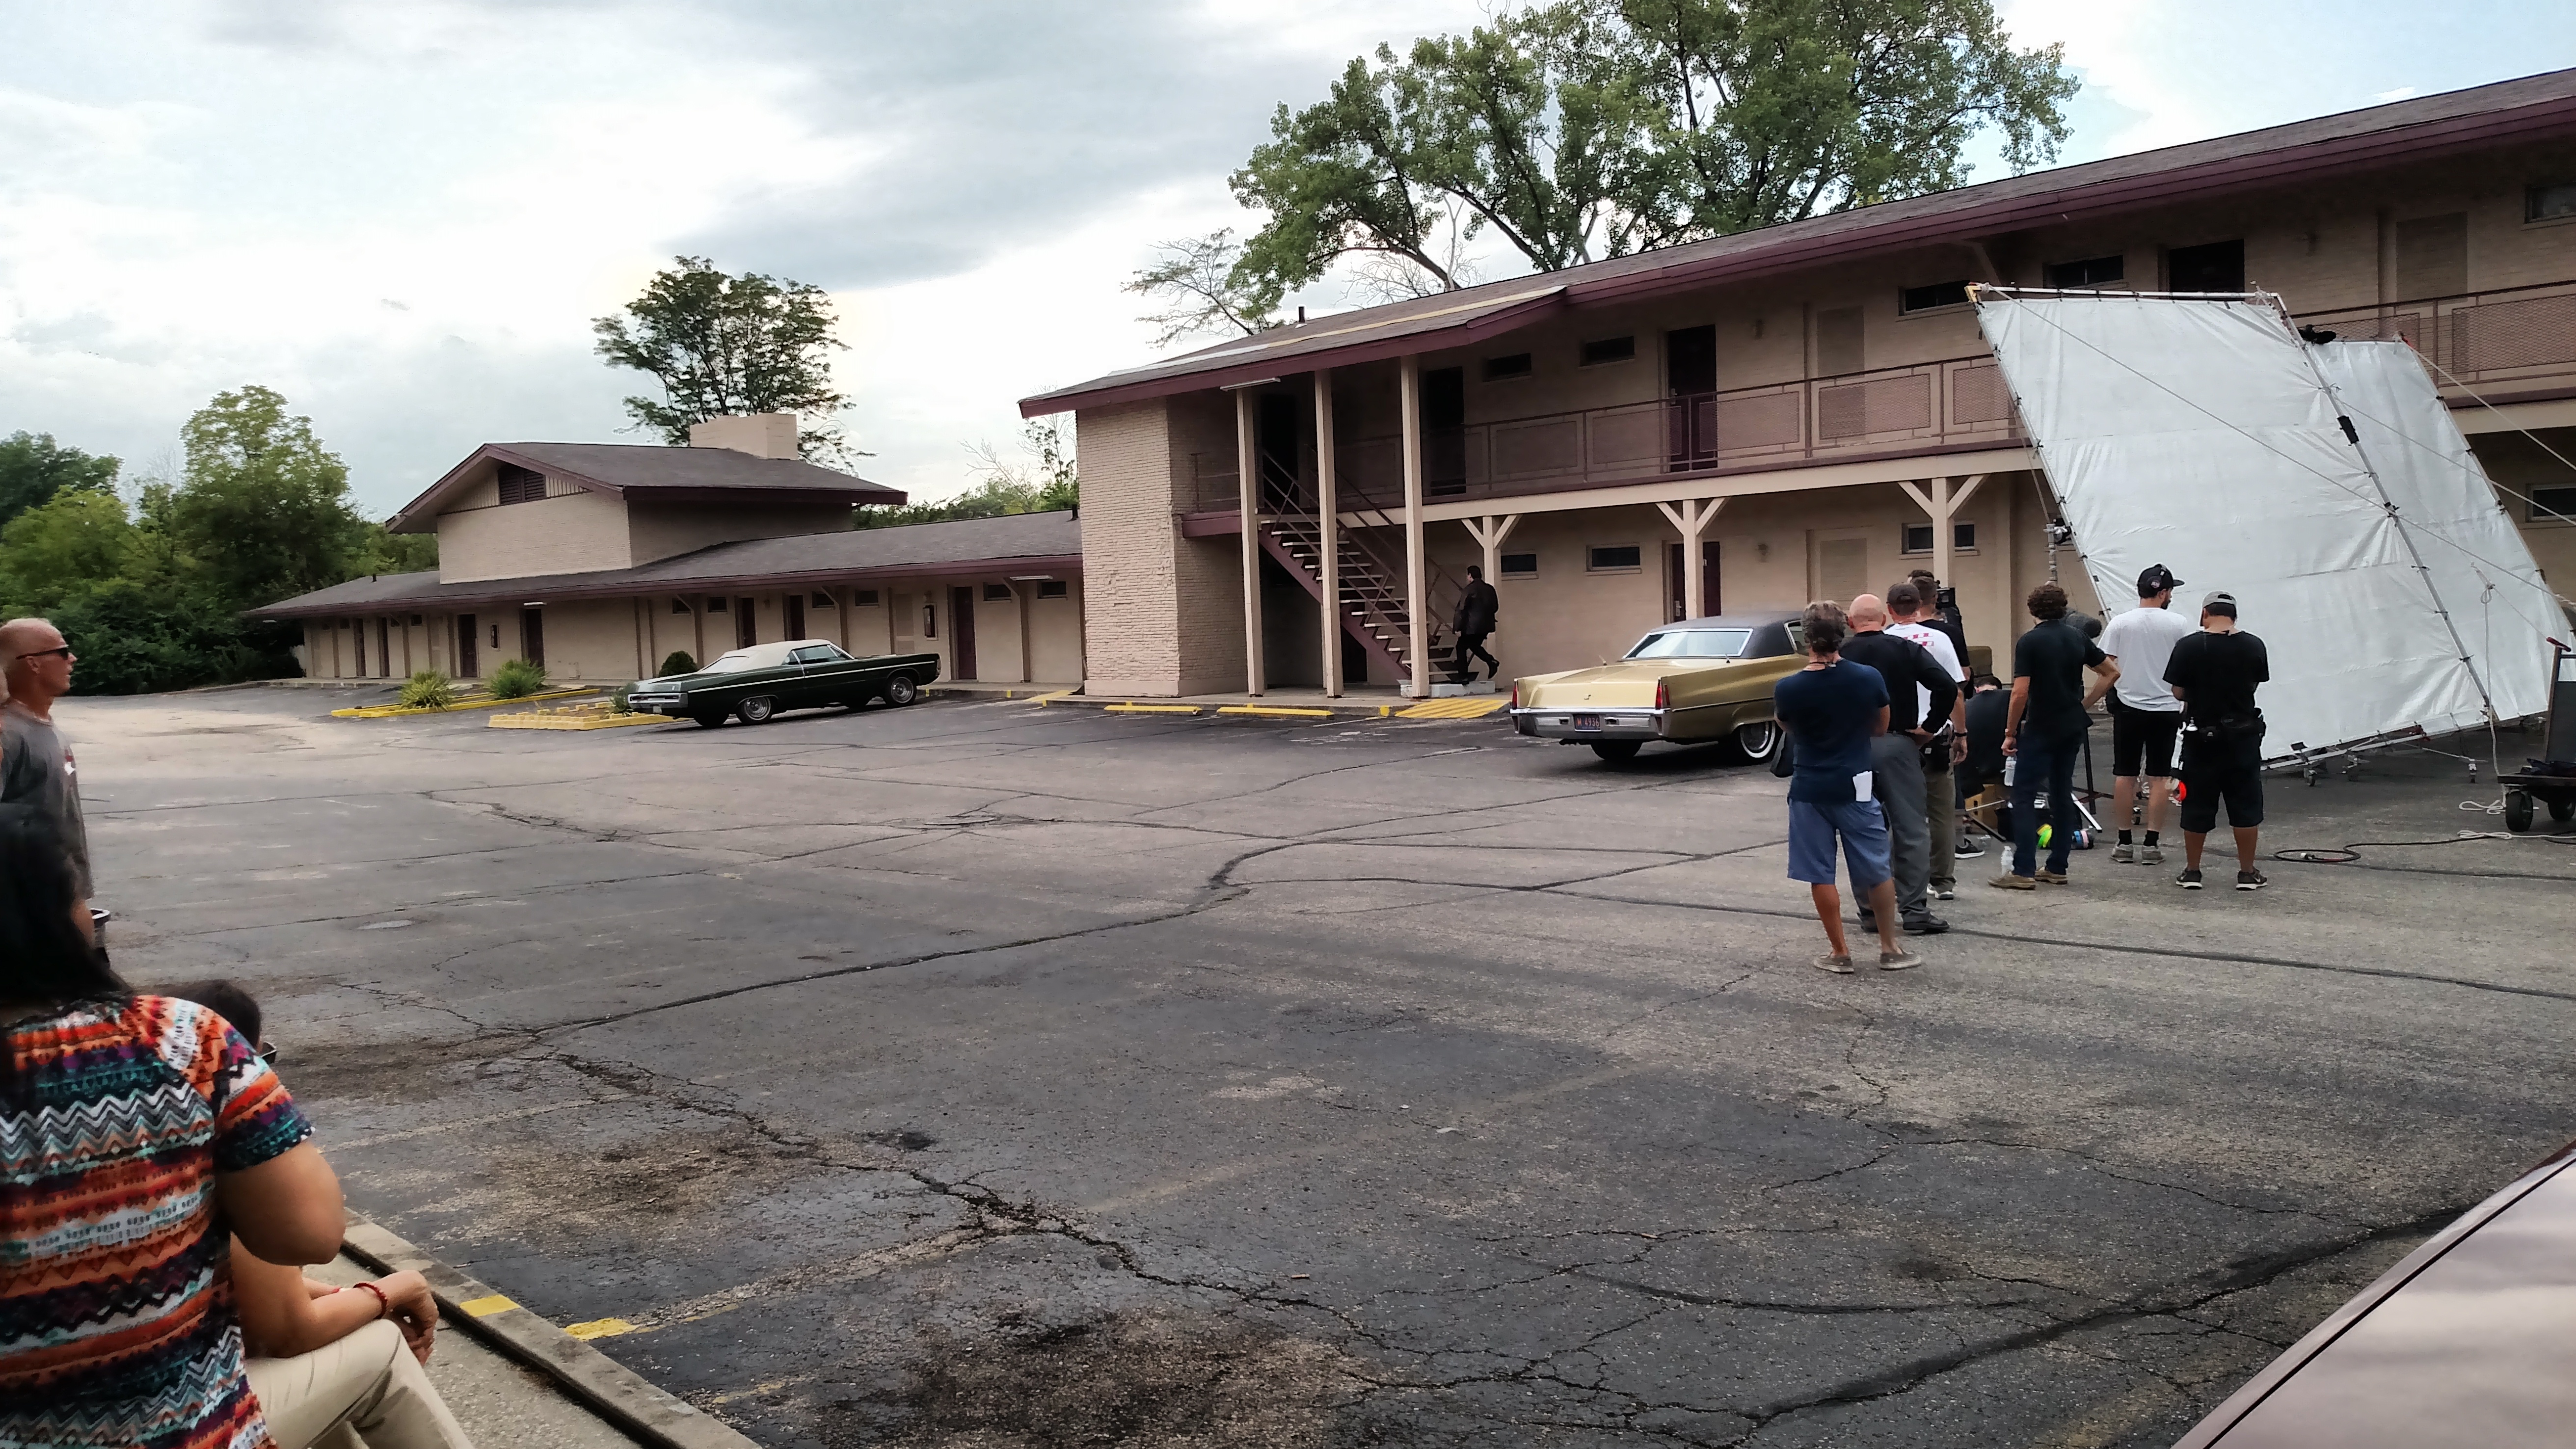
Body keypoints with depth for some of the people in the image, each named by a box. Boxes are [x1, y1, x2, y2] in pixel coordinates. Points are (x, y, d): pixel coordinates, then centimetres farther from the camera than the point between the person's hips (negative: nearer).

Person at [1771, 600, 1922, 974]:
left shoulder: (1787, 689, -11)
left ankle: (1839, 953, 12)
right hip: (1855, 787, 1)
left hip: (1809, 790, -1)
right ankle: (1890, 949, 20)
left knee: (1820, 875, 7)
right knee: (1877, 871, 13)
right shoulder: (1869, 679, -9)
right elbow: (1880, 729, 7)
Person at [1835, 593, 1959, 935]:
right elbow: (1947, 687, -10)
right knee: (1911, 828, 3)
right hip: (1898, 744, -1)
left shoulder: (1840, 656, 2)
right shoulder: (1906, 650, 1)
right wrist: (1929, 727, -2)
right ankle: (1915, 910, 1)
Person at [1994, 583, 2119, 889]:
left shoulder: (2029, 642, -13)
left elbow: (2020, 693, -18)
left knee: (2024, 797, -4)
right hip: (2073, 727, 6)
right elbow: (2112, 672, 13)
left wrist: (2010, 733, -9)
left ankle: (2024, 871, -9)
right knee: (2062, 795, 11)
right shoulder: (2078, 637, 6)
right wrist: (2085, 702, 17)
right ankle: (2057, 868, 13)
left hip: (2041, 729, -6)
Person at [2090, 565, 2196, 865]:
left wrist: (2085, 703, 7)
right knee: (2159, 777, 3)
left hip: (2129, 708, 1)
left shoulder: (2120, 624, -3)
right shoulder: (2178, 624, -4)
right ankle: (2152, 845, 2)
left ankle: (2124, 844, 9)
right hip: (2166, 709, -1)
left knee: (2124, 775, 7)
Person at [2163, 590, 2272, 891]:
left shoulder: (2188, 647, -11)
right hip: (2243, 736, 2)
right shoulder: (2254, 646, -3)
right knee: (2246, 805, 9)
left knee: (2197, 805, 7)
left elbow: (2178, 693, -6)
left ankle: (2192, 872, 14)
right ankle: (2247, 873, 13)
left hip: (2202, 737, -1)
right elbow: (2254, 685, 7)